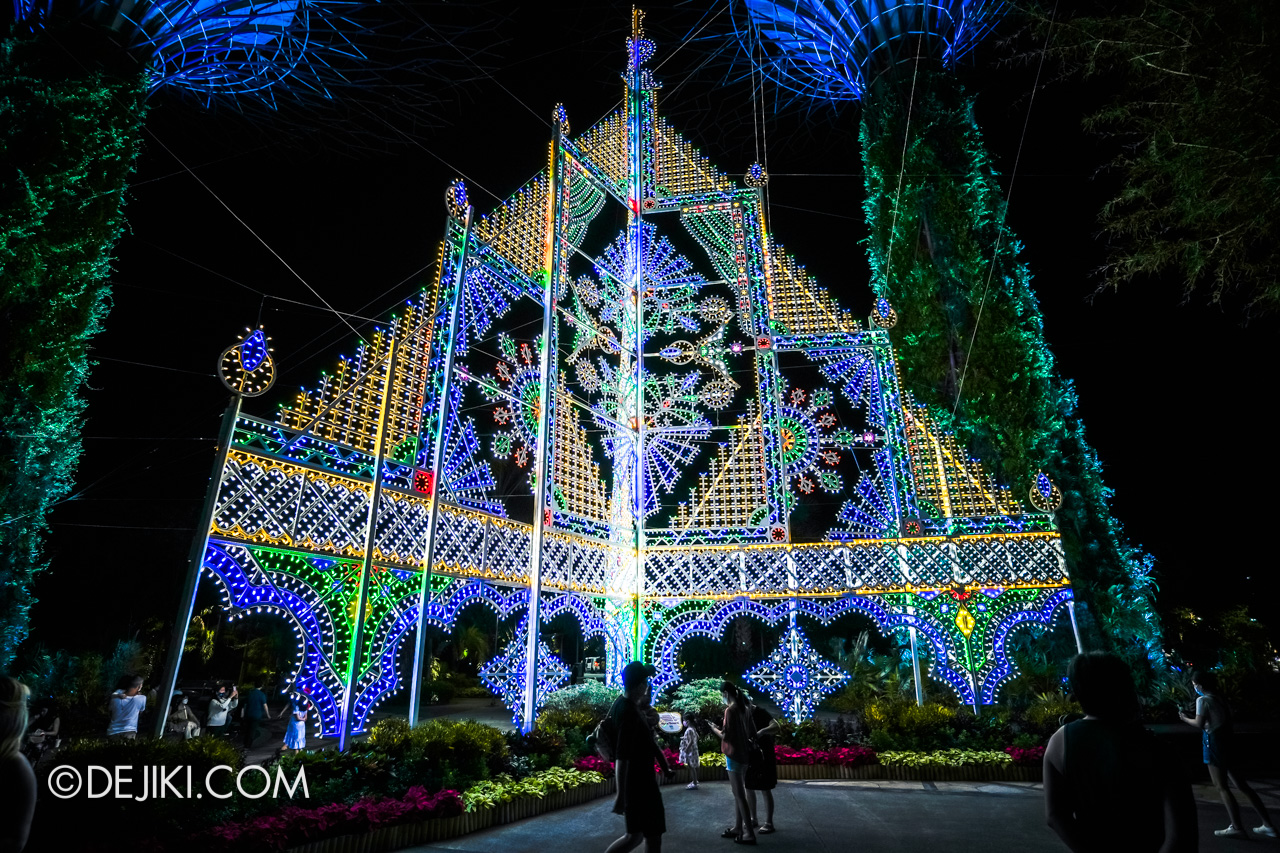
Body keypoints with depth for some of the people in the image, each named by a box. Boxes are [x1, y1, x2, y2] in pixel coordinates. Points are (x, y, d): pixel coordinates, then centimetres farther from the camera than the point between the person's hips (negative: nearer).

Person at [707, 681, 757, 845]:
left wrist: (714, 729, -1)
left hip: (734, 755, -9)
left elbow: (726, 735, -19)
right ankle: (737, 828, 23)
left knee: (739, 795, -3)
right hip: (744, 754, 9)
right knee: (739, 793, 16)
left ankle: (749, 834, -1)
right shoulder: (745, 708, 7)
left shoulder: (730, 710, -17)